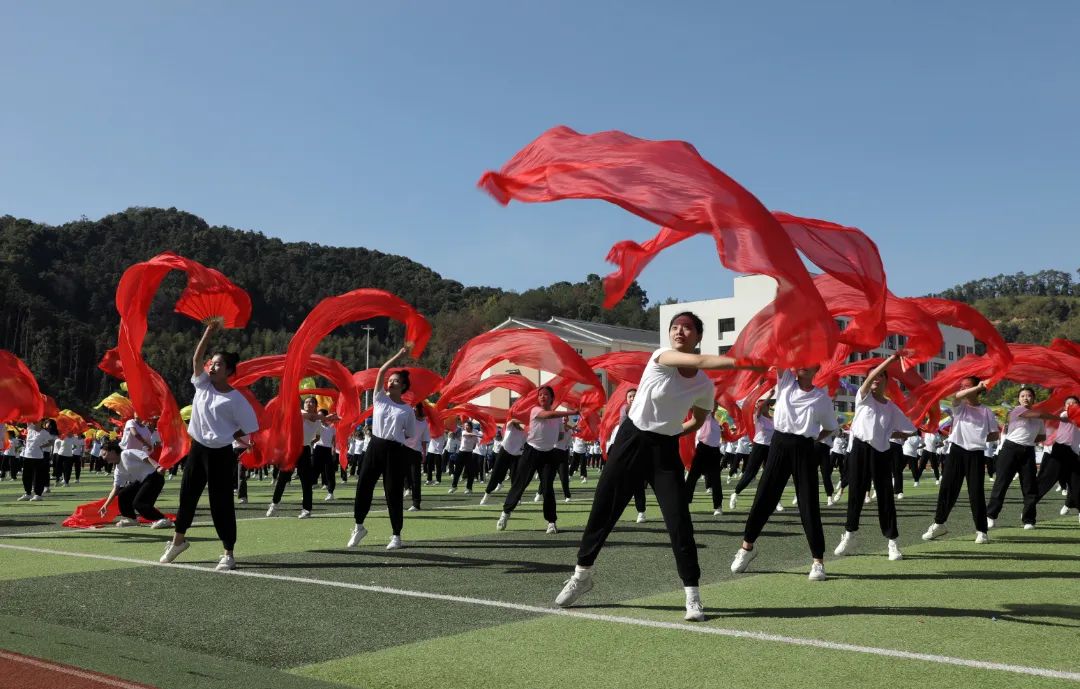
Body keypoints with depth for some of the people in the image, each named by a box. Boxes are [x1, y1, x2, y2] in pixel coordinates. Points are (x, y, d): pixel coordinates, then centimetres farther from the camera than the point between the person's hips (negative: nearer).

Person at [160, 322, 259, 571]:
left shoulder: (235, 399, -12)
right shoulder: (203, 384, 3)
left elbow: (248, 429, -8)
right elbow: (197, 358, -7)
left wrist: (224, 436, -5)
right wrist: (209, 332, -13)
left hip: (220, 455, -6)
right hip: (197, 448, 6)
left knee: (221, 503, -3)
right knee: (187, 495, 16)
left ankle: (228, 554, 5)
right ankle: (178, 540, 37)